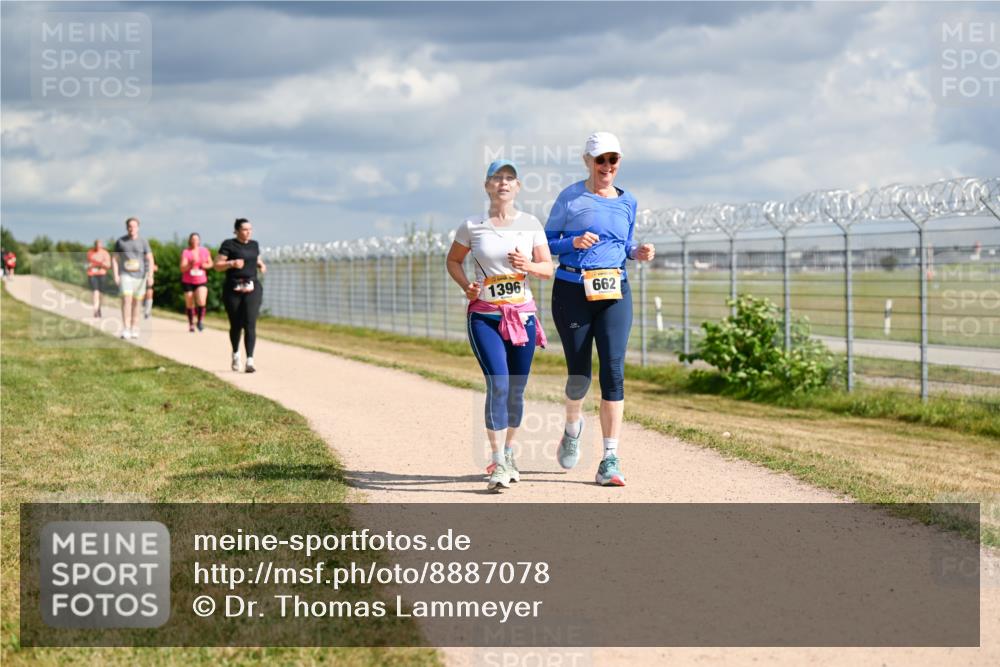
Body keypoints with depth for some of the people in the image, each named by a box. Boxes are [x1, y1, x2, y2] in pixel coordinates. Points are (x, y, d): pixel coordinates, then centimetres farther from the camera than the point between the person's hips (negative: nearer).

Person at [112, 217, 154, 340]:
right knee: (126, 300, -16)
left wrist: (150, 276, -10)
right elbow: (114, 259, 6)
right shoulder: (120, 242, 5)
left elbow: (150, 259, 2)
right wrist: (115, 276, -5)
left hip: (139, 276, 1)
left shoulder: (143, 242, 4)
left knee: (136, 302, 6)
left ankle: (134, 330, 15)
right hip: (125, 275, -1)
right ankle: (126, 330, -22)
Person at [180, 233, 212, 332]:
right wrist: (191, 264, -28)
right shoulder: (185, 252, -7)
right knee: (190, 304, 5)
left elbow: (210, 263, 15)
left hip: (201, 281, 1)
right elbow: (182, 269, -12)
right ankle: (191, 324, 22)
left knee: (201, 301, -19)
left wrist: (205, 265, -7)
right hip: (188, 282, -1)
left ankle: (201, 321, 1)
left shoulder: (204, 251, 2)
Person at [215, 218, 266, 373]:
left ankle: (250, 360, -18)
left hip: (251, 288, 2)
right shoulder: (229, 245, -2)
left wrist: (261, 265, 7)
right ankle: (235, 354, 36)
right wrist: (232, 263, -21)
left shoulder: (254, 245, 12)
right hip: (233, 289, -2)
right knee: (236, 325, 8)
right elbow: (217, 265, -5)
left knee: (250, 324, -12)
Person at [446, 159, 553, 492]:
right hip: (484, 317, -2)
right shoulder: (472, 227, 0)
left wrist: (527, 265, -16)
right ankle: (497, 464, -15)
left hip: (522, 315, 2)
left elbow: (548, 268, 5)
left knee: (516, 390, 6)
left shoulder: (530, 224, 4)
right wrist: (466, 286, -5)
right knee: (498, 384, -17)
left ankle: (509, 452, 27)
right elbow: (453, 260, 14)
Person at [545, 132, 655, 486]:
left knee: (614, 369, -11)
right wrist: (573, 242, -15)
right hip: (572, 291, -2)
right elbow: (547, 241, 4)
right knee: (579, 372, 2)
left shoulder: (627, 202, 11)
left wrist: (639, 252, 0)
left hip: (615, 292, 2)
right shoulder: (570, 198, 0)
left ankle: (611, 459, -11)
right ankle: (572, 428, 37)